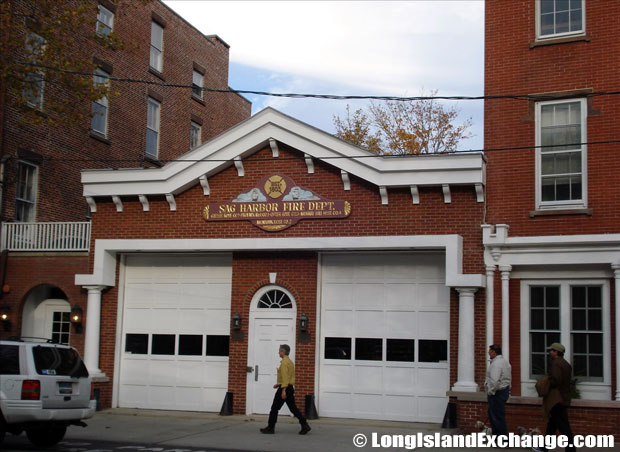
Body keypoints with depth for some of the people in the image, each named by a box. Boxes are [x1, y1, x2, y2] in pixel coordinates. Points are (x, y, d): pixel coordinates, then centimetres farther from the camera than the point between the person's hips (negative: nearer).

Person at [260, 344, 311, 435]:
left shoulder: (284, 363, -14)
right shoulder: (290, 362, 16)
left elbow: (285, 377, -22)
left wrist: (283, 390, -24)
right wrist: (279, 384, 24)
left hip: (284, 388, -9)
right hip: (291, 388, 9)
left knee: (275, 408, 1)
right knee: (293, 408, 7)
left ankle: (270, 427, 7)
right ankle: (305, 425, -1)